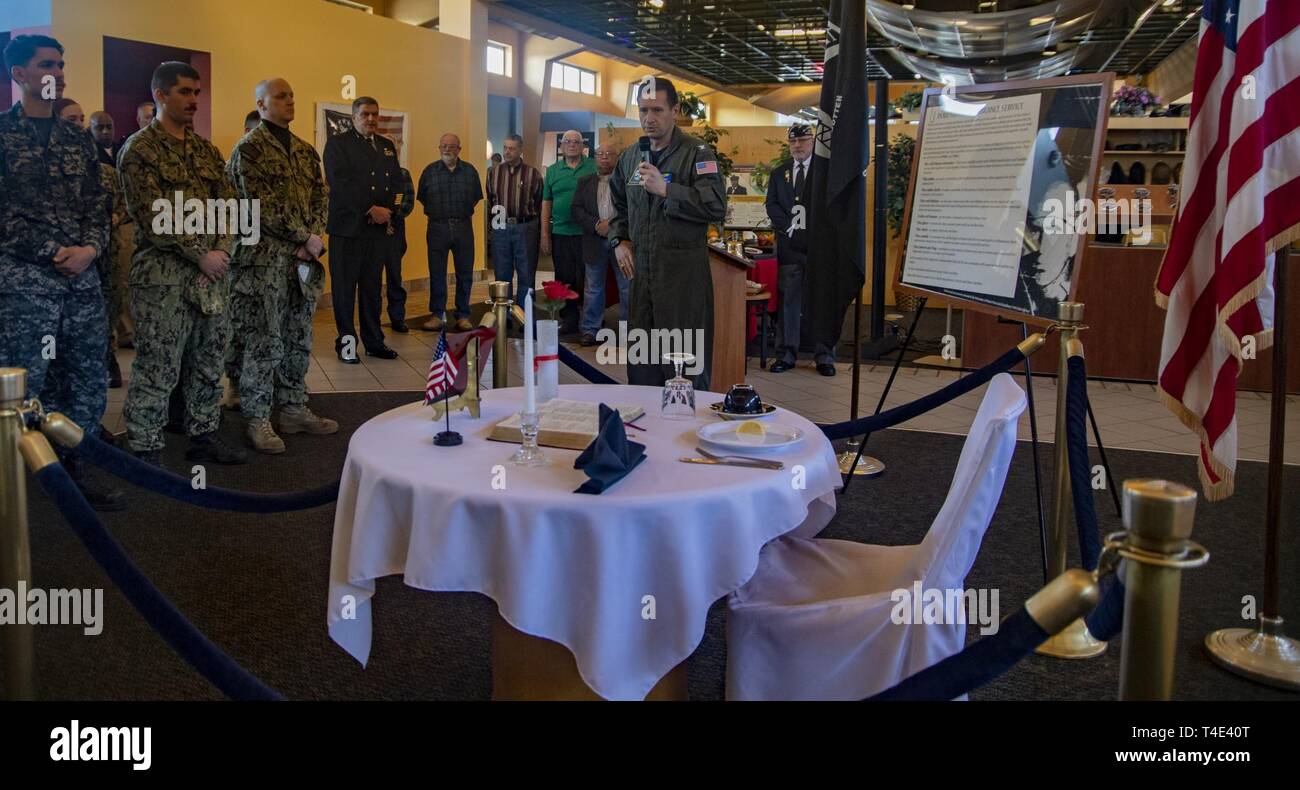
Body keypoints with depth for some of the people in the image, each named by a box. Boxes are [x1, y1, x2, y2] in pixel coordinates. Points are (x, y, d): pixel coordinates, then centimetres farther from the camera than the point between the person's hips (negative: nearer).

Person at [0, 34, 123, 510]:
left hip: (83, 279, 5)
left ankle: (74, 470, 22)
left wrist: (90, 248, -6)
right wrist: (56, 252, -12)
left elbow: (98, 204, 12)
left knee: (90, 385, 8)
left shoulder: (78, 139, 15)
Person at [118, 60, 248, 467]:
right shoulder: (139, 150, -5)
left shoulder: (207, 150, 15)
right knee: (158, 370, -2)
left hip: (213, 274, 7)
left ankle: (203, 436, 25)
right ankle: (146, 451, 8)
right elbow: (154, 218, -13)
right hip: (163, 277, -6)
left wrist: (222, 251, -5)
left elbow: (230, 204, 11)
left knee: (209, 363, 13)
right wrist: (201, 255, -14)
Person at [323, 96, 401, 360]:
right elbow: (340, 183, -13)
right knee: (345, 286, 1)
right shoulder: (338, 143, -1)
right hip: (348, 226, -5)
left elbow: (395, 182, 11)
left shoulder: (387, 146, 16)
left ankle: (374, 342, 15)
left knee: (372, 286, 9)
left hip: (379, 227, 5)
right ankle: (346, 342, 9)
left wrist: (385, 211, -7)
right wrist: (371, 209, -17)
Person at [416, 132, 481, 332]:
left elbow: (476, 197, 12)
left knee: (465, 274, 3)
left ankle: (463, 315, 12)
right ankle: (436, 314, 10)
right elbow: (422, 197, 9)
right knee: (437, 274, 2)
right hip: (437, 227, -1)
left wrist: (464, 213, 7)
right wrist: (436, 212, 7)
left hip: (463, 227, 1)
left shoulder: (470, 171, 6)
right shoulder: (430, 171, 4)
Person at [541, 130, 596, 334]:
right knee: (564, 279, 6)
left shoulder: (593, 167, 4)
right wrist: (544, 234, 5)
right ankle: (569, 319, 14)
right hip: (560, 233, 3)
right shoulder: (552, 171, 11)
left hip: (586, 233, -2)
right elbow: (546, 203, 11)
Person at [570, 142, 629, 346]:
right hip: (595, 241, 2)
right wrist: (597, 225, -11)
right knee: (593, 288, 7)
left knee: (627, 287, 3)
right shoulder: (585, 182, 11)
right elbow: (577, 209, 4)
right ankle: (590, 329, 14)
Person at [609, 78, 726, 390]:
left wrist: (666, 190, -23)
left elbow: (716, 207, -18)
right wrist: (619, 241, 14)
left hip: (684, 272, -6)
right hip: (640, 269, 6)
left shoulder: (697, 153, -6)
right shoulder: (630, 157, 15)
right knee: (641, 365, 12)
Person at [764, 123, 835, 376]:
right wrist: (789, 227, -7)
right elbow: (771, 204, 6)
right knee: (789, 300, 4)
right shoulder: (779, 173, 15)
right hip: (790, 245, 3)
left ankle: (824, 356, 3)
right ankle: (787, 353, 9)